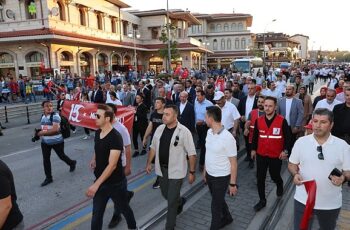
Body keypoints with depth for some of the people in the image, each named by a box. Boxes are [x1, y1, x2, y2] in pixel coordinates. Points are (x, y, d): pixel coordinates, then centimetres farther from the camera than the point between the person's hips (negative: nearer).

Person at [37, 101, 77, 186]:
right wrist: (39, 132, 1)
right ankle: (48, 177, 21)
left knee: (61, 156, 11)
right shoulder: (43, 116, 6)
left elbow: (55, 129, -27)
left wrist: (42, 133, -25)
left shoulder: (55, 116, -19)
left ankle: (72, 163, 42)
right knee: (46, 159, 8)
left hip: (57, 141, -6)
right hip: (45, 142, 7)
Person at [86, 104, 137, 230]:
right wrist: (94, 160, 1)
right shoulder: (98, 132, -1)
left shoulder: (115, 137, -24)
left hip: (116, 183, -5)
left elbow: (112, 165, -28)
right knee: (96, 214, 11)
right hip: (101, 181, 6)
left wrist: (96, 184, -30)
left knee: (124, 209, 18)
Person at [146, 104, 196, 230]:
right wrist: (149, 163, 12)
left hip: (176, 171, -6)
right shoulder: (160, 129, 0)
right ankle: (180, 201, 54)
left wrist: (192, 172, -12)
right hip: (162, 169, 6)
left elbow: (191, 153, -13)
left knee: (171, 201, 3)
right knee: (165, 194, 23)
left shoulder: (184, 131, -17)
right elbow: (153, 148, 11)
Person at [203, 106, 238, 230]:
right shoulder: (209, 132, -4)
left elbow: (233, 162, -18)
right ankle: (226, 218, 52)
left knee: (216, 204, 9)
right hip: (209, 174, 7)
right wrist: (205, 170, 15)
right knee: (218, 200, 26)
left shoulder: (227, 137, -25)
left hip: (221, 177, -7)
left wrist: (233, 183, -13)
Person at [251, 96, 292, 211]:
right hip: (261, 155, 3)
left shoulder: (282, 121, -12)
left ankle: (280, 185, 51)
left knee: (275, 176, 14)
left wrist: (286, 150, -13)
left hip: (276, 156, -2)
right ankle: (262, 200, 22)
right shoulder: (259, 120, -3)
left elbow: (288, 137, -5)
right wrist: (253, 149, 12)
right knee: (260, 178, 6)